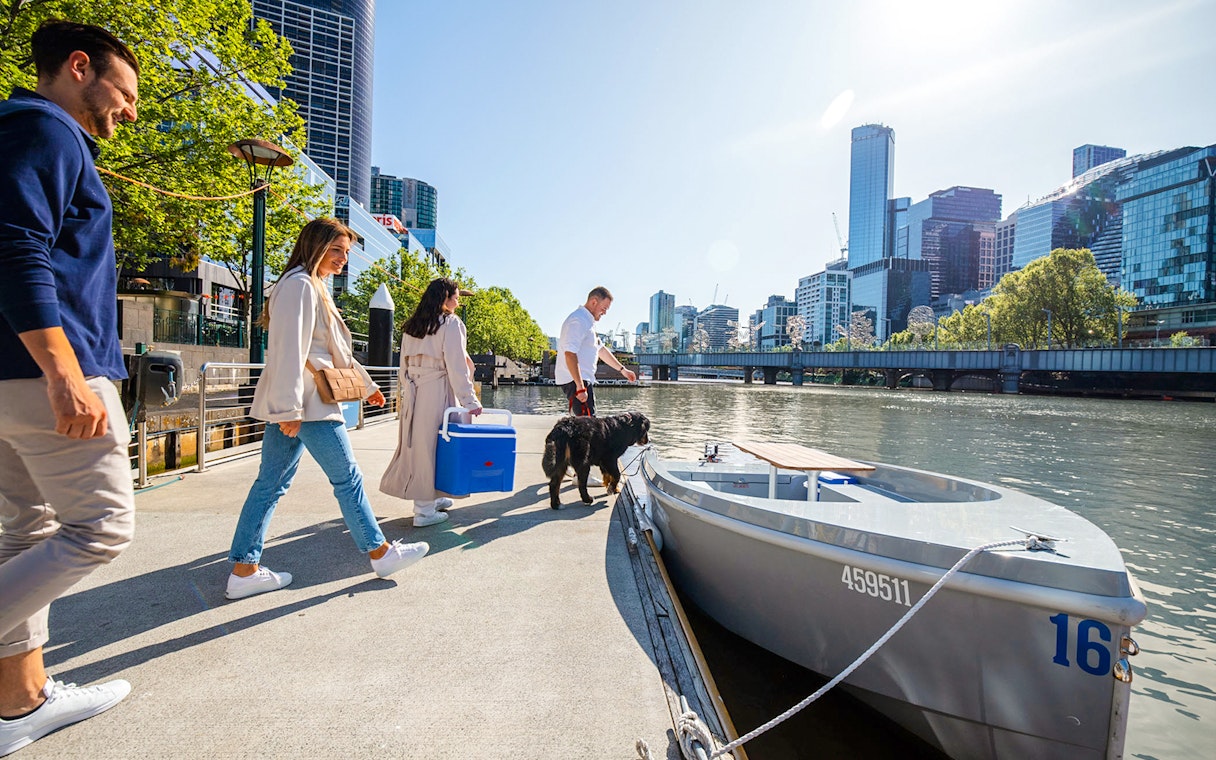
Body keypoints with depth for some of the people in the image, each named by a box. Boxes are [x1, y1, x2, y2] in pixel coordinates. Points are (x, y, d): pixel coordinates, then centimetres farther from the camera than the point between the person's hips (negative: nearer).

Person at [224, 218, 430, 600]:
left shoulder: (316, 288, 21)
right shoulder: (300, 284, -11)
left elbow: (337, 351, 26)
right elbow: (290, 350, -20)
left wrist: (367, 385, 30)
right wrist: (289, 408, -24)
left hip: (293, 405, 10)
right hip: (304, 402, -10)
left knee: (271, 483, 10)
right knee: (348, 477, 1)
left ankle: (244, 570, 18)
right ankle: (380, 552, 14)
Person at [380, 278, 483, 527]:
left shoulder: (412, 325, 14)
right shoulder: (451, 323, -7)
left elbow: (404, 365, 15)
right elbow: (456, 366, -13)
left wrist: (408, 389, 19)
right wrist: (469, 400, -12)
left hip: (412, 391, 7)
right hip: (437, 390, -7)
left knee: (416, 441, 12)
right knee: (432, 444, -2)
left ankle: (430, 498, 24)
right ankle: (425, 510, 4)